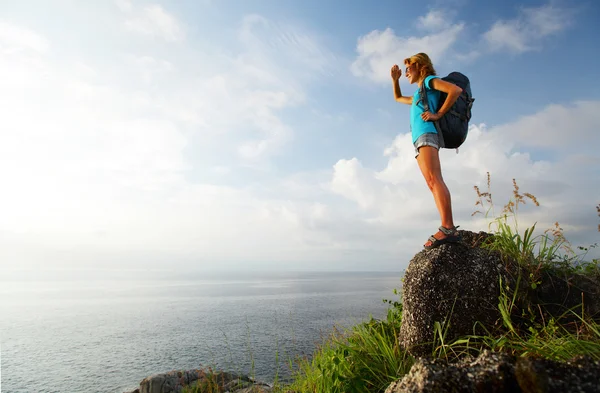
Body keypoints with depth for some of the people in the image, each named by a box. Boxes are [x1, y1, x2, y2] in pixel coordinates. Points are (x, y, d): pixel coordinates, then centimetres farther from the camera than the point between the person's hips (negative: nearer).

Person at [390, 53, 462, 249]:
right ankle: (448, 230, -15)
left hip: (427, 133, -9)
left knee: (434, 179, -24)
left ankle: (448, 228, -34)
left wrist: (438, 114, -10)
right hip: (420, 138, 9)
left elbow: (456, 89, -7)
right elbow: (398, 98, 52)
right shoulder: (419, 94, 35)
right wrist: (395, 80, 38)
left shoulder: (429, 80, 10)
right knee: (433, 183, -6)